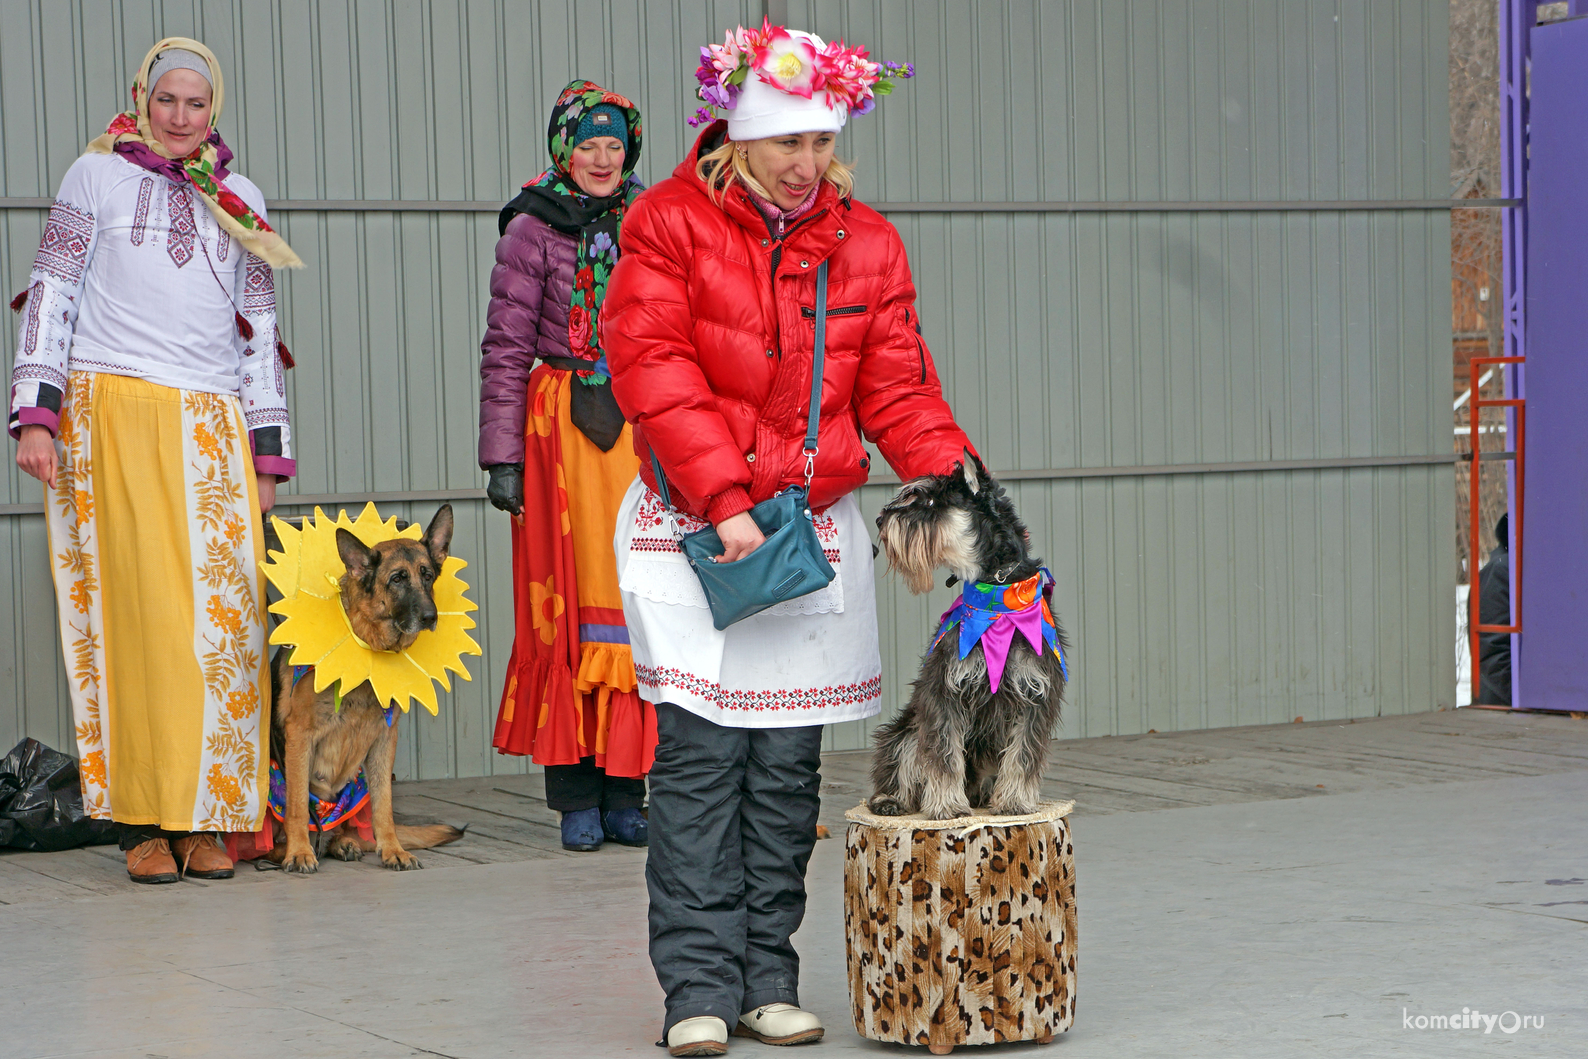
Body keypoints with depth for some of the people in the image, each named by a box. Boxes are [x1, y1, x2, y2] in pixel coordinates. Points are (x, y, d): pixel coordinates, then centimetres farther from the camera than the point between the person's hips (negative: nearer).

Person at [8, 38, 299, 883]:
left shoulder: (242, 201, 20)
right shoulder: (96, 176, 11)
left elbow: (260, 332, 21)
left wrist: (267, 452, 14)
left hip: (213, 427, 3)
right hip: (114, 412, -3)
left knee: (225, 609, -8)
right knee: (141, 606, -10)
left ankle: (206, 817, -4)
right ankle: (146, 822, -8)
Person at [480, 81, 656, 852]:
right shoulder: (532, 231, 1)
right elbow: (506, 351, -1)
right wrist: (503, 457, -7)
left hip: (644, 429, 3)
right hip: (563, 431, -3)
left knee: (638, 602, 0)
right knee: (571, 603, -4)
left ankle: (625, 792, 6)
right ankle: (577, 795, 1)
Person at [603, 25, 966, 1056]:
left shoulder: (866, 244, 7)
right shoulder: (669, 224, -3)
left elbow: (899, 393, 5)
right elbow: (655, 373, -10)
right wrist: (727, 503, -17)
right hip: (691, 528, -3)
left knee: (788, 762, 4)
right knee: (700, 753, -8)